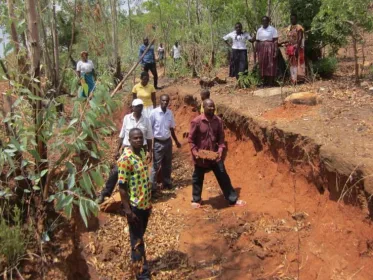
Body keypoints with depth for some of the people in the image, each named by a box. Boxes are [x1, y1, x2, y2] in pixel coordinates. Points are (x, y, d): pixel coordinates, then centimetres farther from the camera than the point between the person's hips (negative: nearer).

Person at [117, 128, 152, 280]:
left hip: (145, 203, 7)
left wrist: (149, 201, 16)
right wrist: (128, 210, -20)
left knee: (140, 236, 21)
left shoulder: (143, 153, 4)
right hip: (134, 205, -7)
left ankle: (139, 263, 39)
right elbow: (122, 186, -19)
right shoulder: (125, 158, -20)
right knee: (137, 240, 5)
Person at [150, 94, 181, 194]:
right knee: (156, 165, 0)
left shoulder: (170, 113, 2)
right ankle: (152, 186, 8)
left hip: (168, 141, 5)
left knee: (167, 164, 16)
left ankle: (167, 182, 31)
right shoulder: (154, 113, -13)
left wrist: (176, 141, 17)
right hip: (158, 142, -5)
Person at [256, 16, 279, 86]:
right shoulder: (259, 30, 13)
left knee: (271, 66, -5)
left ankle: (271, 83, -2)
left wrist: (275, 51, -14)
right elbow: (257, 42, 12)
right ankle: (264, 83, 11)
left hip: (270, 49, -4)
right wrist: (256, 52, 7)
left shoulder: (272, 29, 0)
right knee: (262, 66, 4)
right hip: (261, 49, 4)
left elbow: (275, 41, -6)